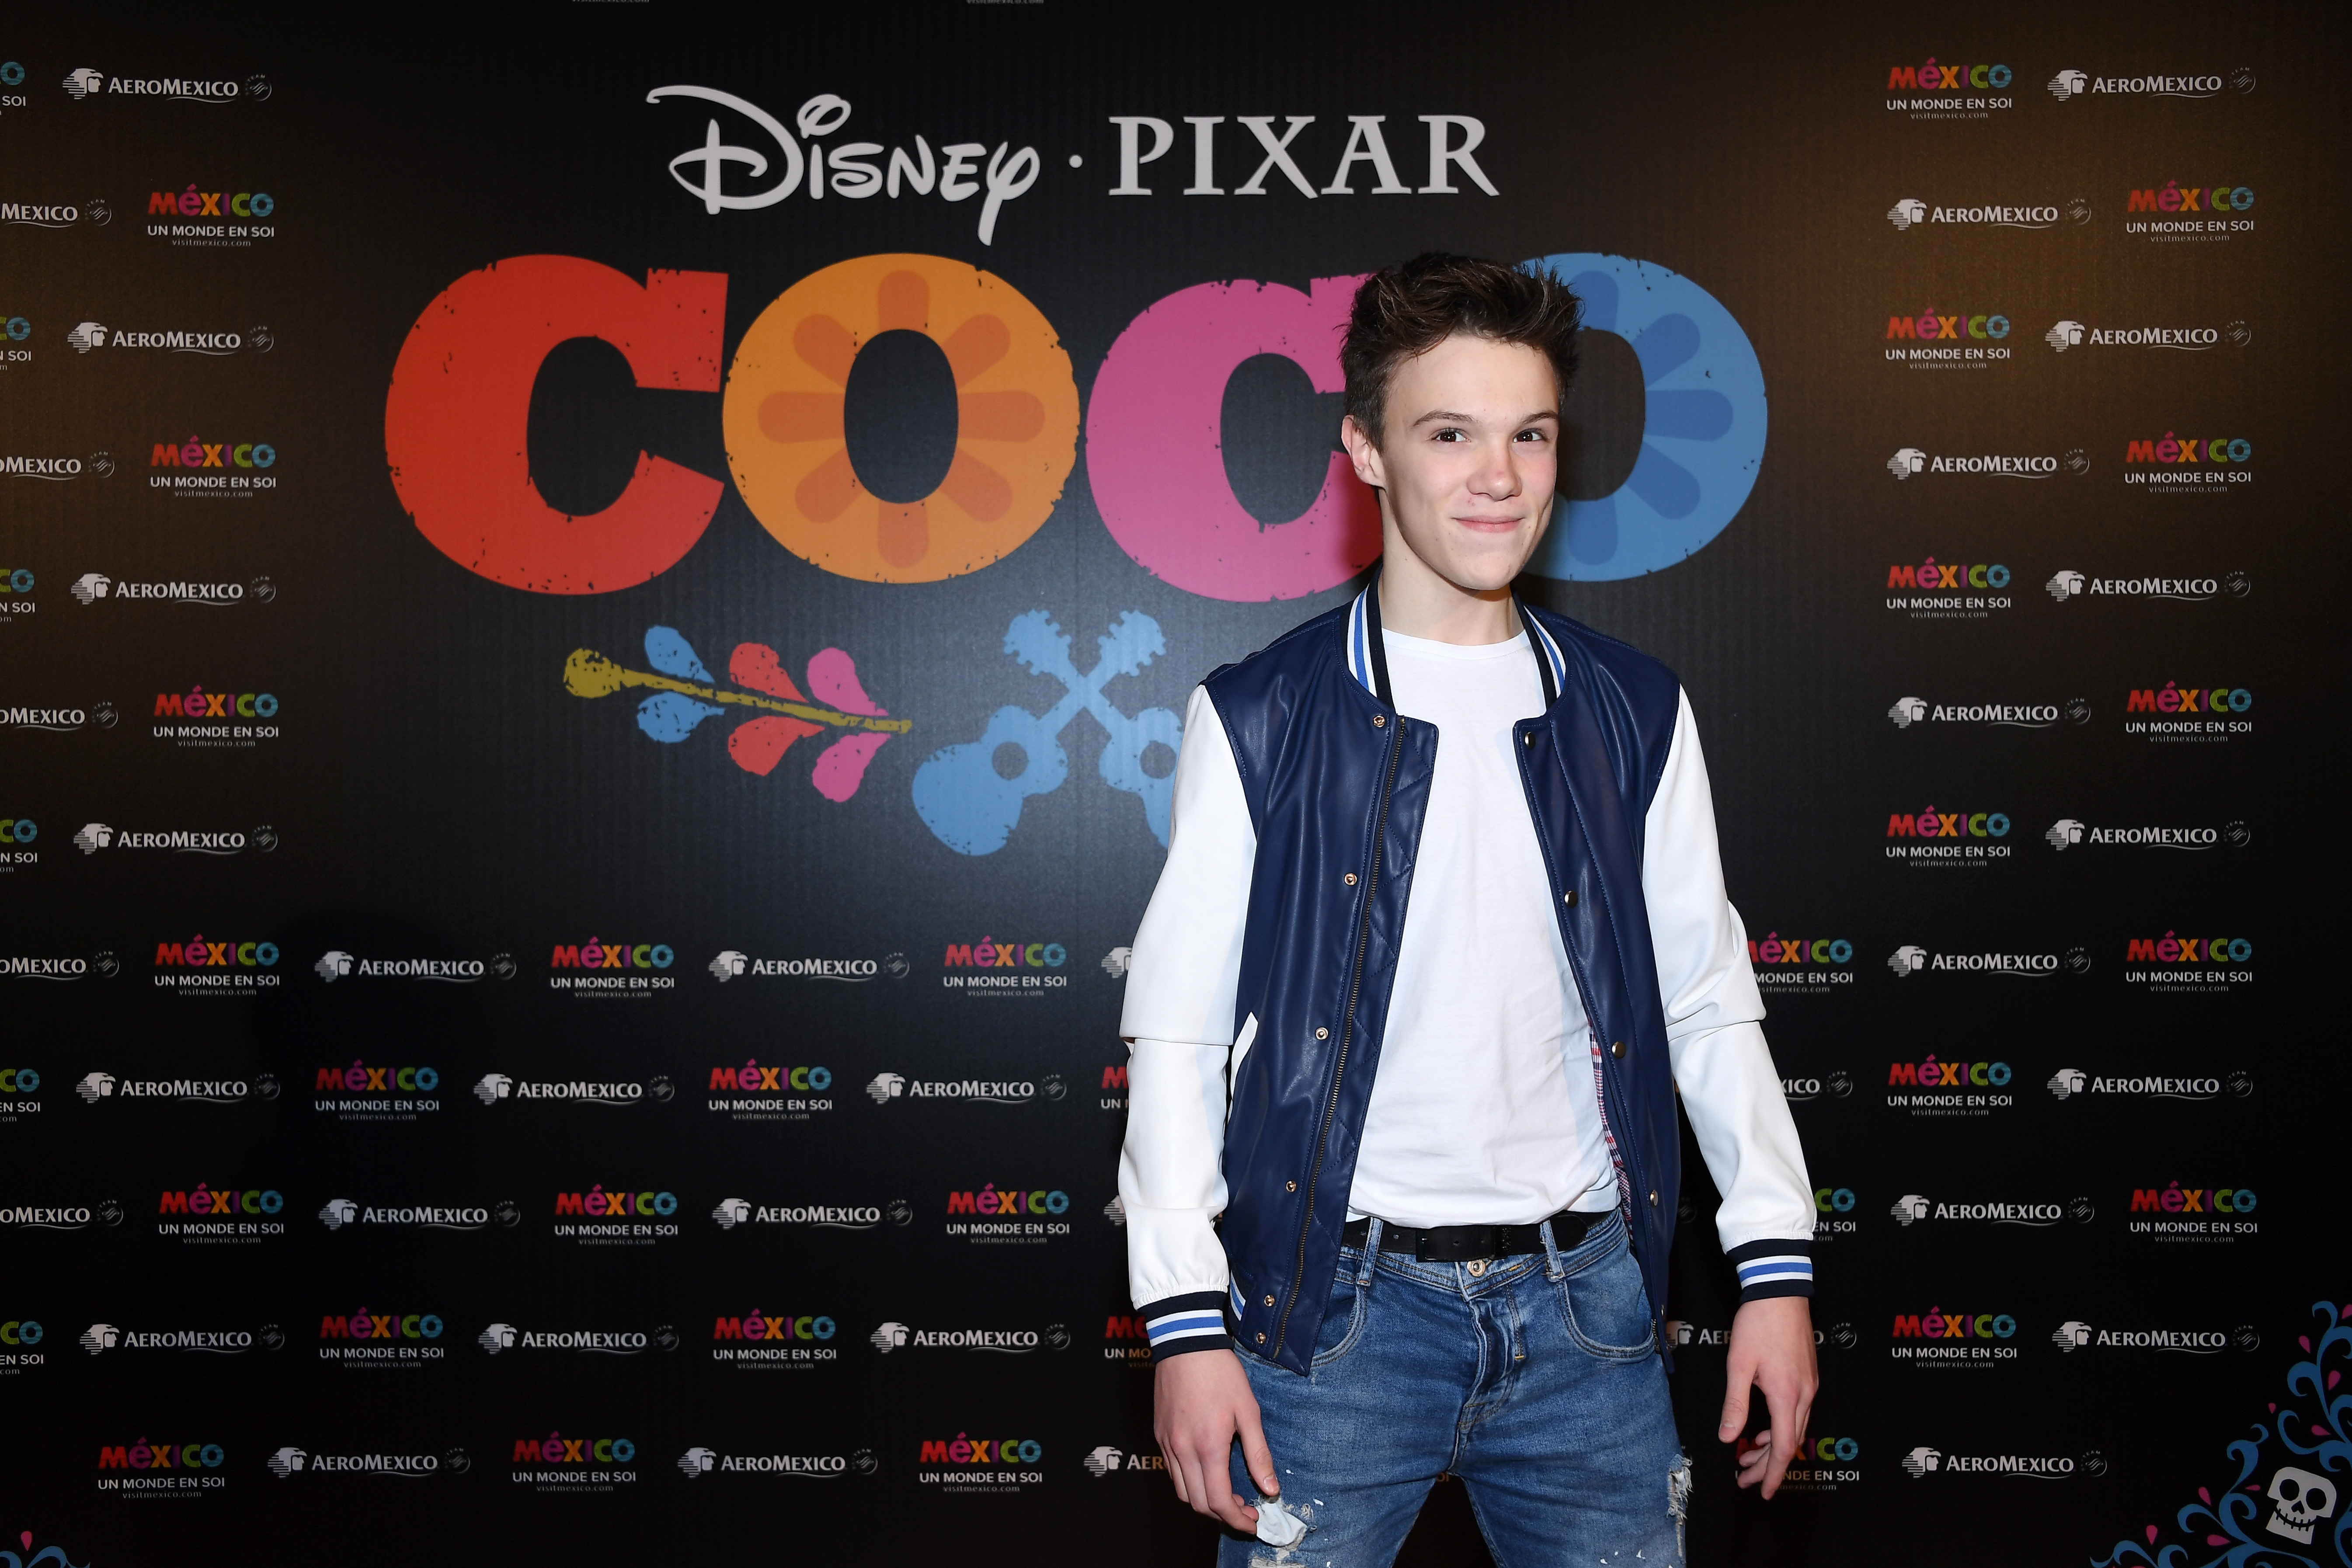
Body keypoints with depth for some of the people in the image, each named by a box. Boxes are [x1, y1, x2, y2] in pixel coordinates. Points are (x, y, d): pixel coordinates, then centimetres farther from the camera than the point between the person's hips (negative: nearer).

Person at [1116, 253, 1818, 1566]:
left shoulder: (1636, 715, 6)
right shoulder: (1260, 720, -2)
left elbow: (1709, 1004, 9)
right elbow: (1177, 1032, -2)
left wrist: (1777, 1268, 4)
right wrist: (1187, 1320, -8)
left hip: (1586, 1306, 3)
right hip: (1337, 1309, -2)